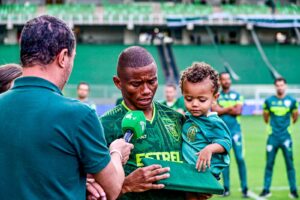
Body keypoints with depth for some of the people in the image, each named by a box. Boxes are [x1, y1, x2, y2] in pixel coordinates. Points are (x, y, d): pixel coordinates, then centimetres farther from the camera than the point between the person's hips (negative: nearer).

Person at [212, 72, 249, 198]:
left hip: (235, 131, 0)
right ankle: (226, 188, 11)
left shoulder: (237, 95, 7)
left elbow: (238, 111, -7)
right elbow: (215, 111, -9)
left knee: (240, 159, -6)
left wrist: (222, 110, -7)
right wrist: (231, 108, -10)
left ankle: (244, 188, -1)